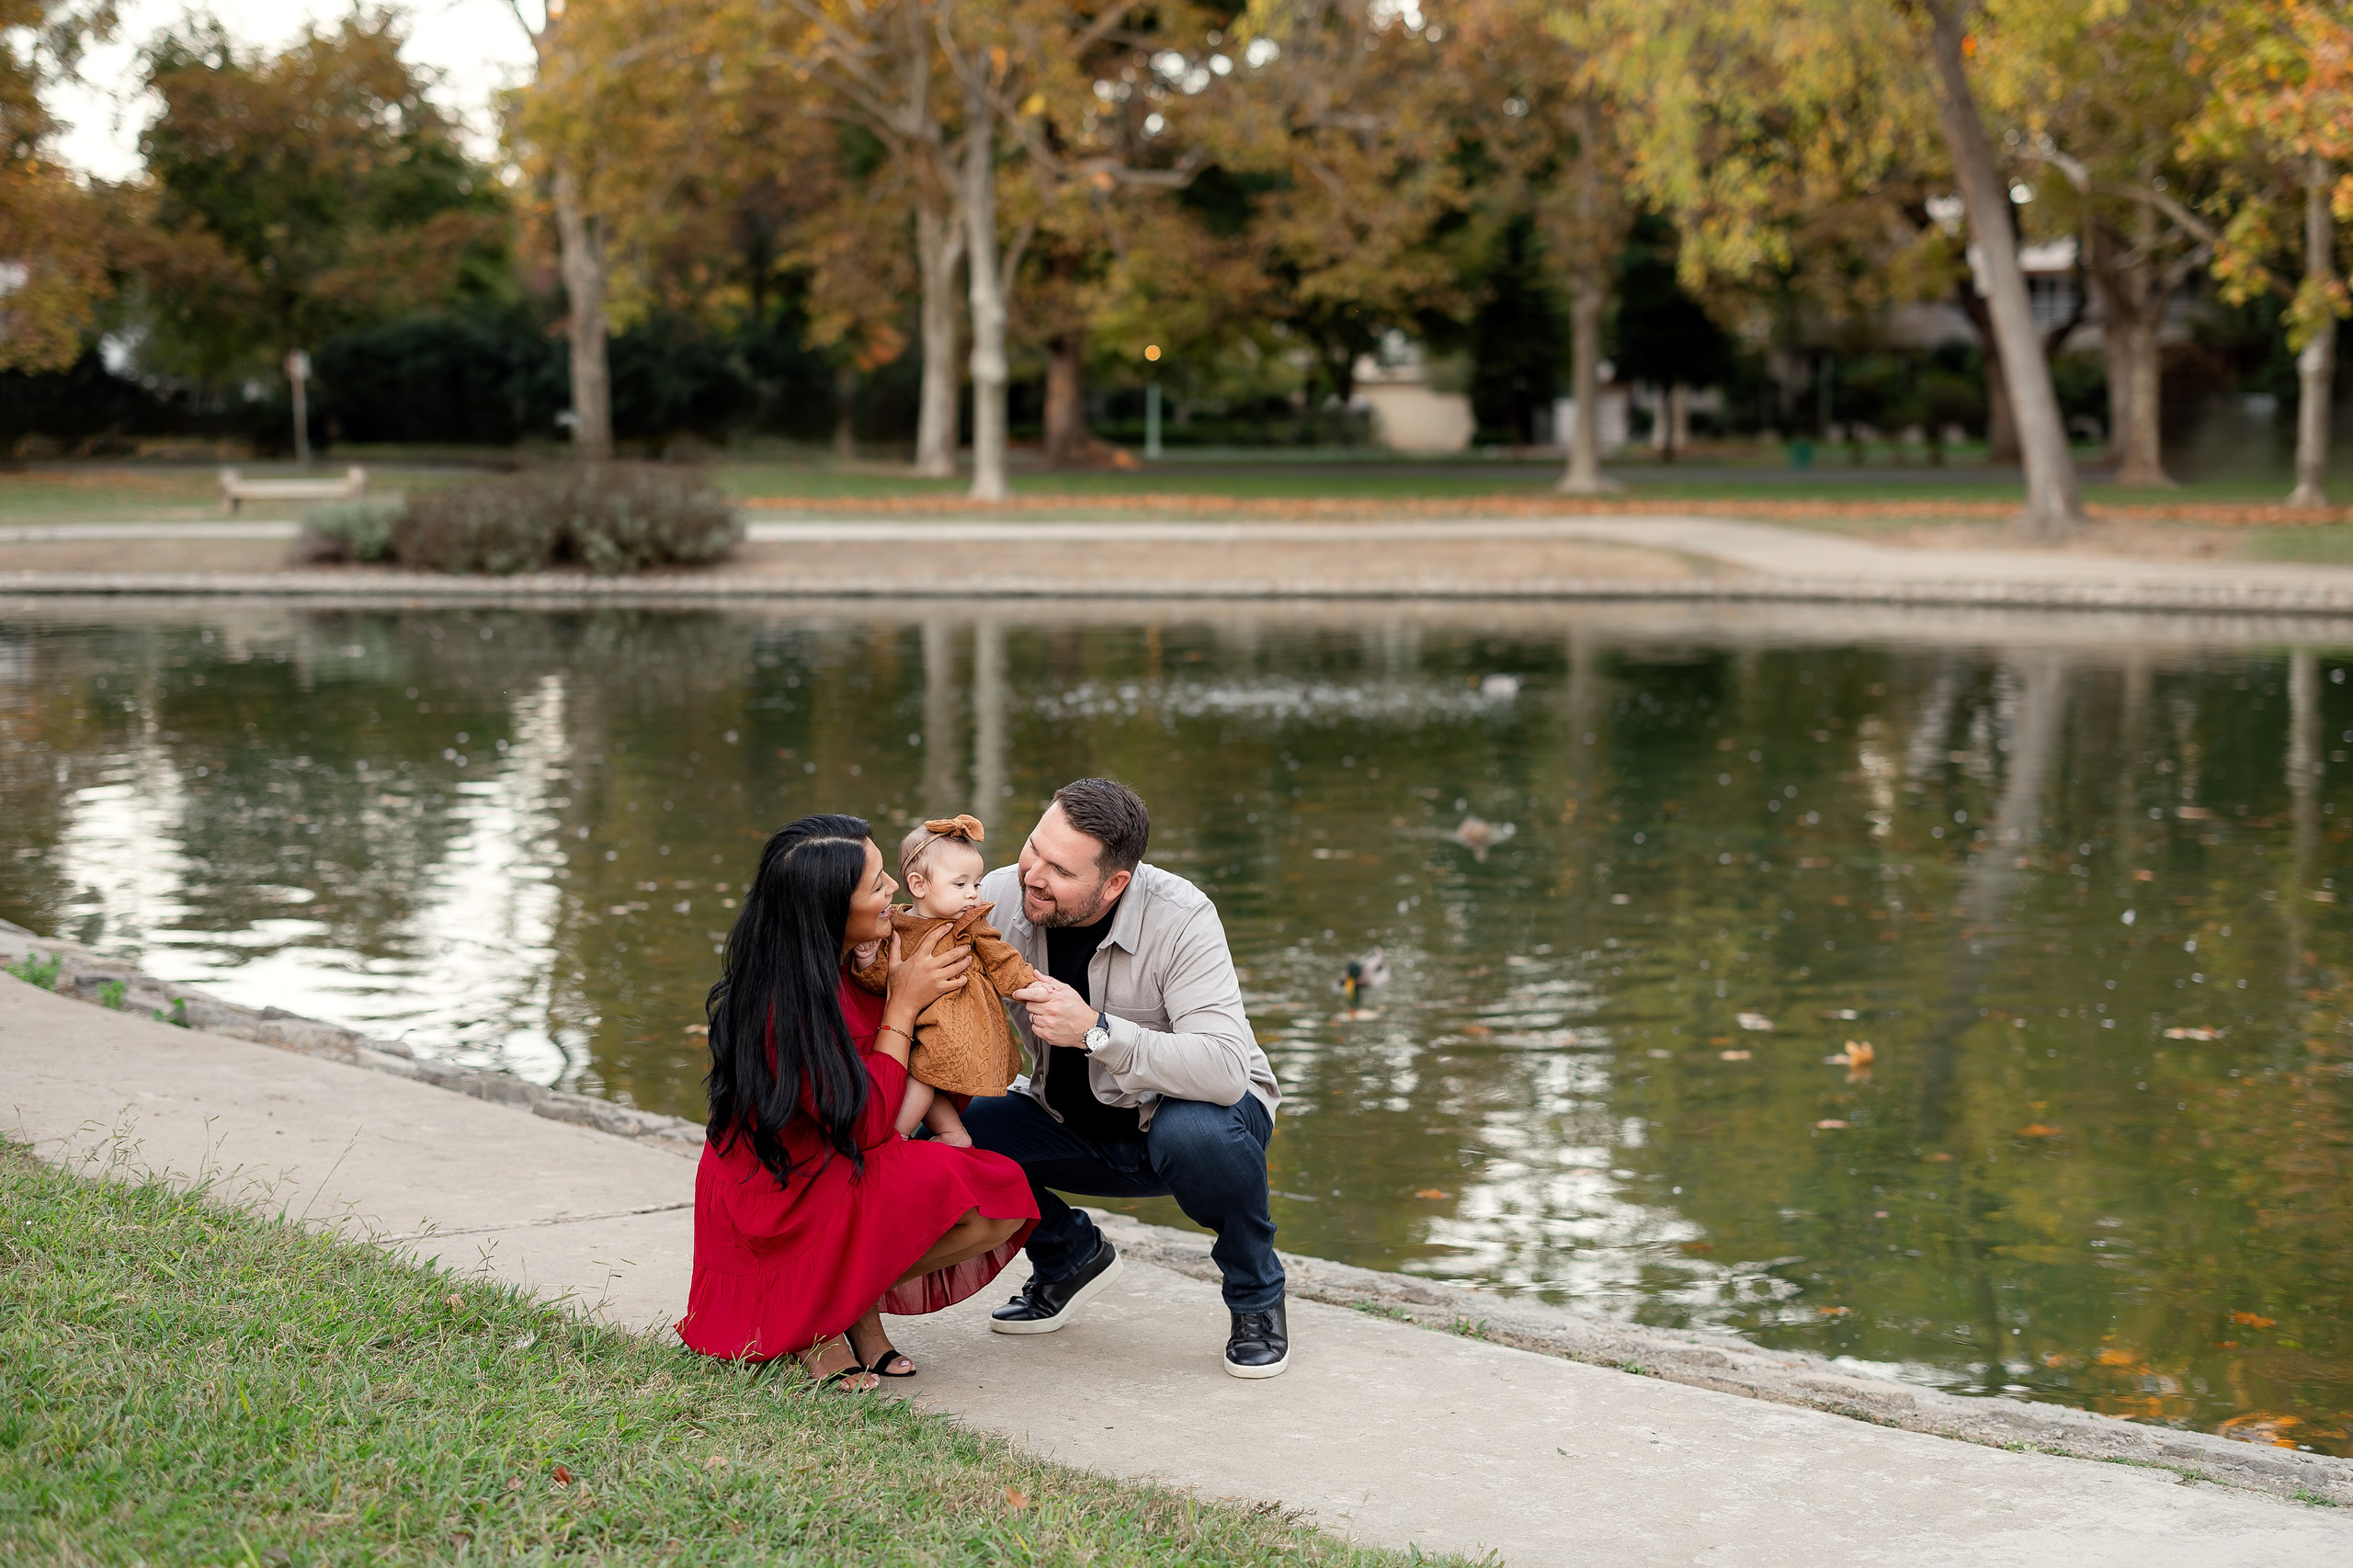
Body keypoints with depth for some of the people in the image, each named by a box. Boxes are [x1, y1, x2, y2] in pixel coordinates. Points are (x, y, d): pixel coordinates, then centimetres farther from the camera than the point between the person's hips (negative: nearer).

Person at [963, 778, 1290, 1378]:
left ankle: (1256, 1296, -7)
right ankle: (1072, 1255, 12)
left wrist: (1095, 1030, -45)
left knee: (1196, 1132, -38)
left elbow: (1225, 1070, -38)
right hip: (1073, 1125, 5)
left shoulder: (1180, 918, -28)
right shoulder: (1000, 897, -16)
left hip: (1198, 1108, -4)